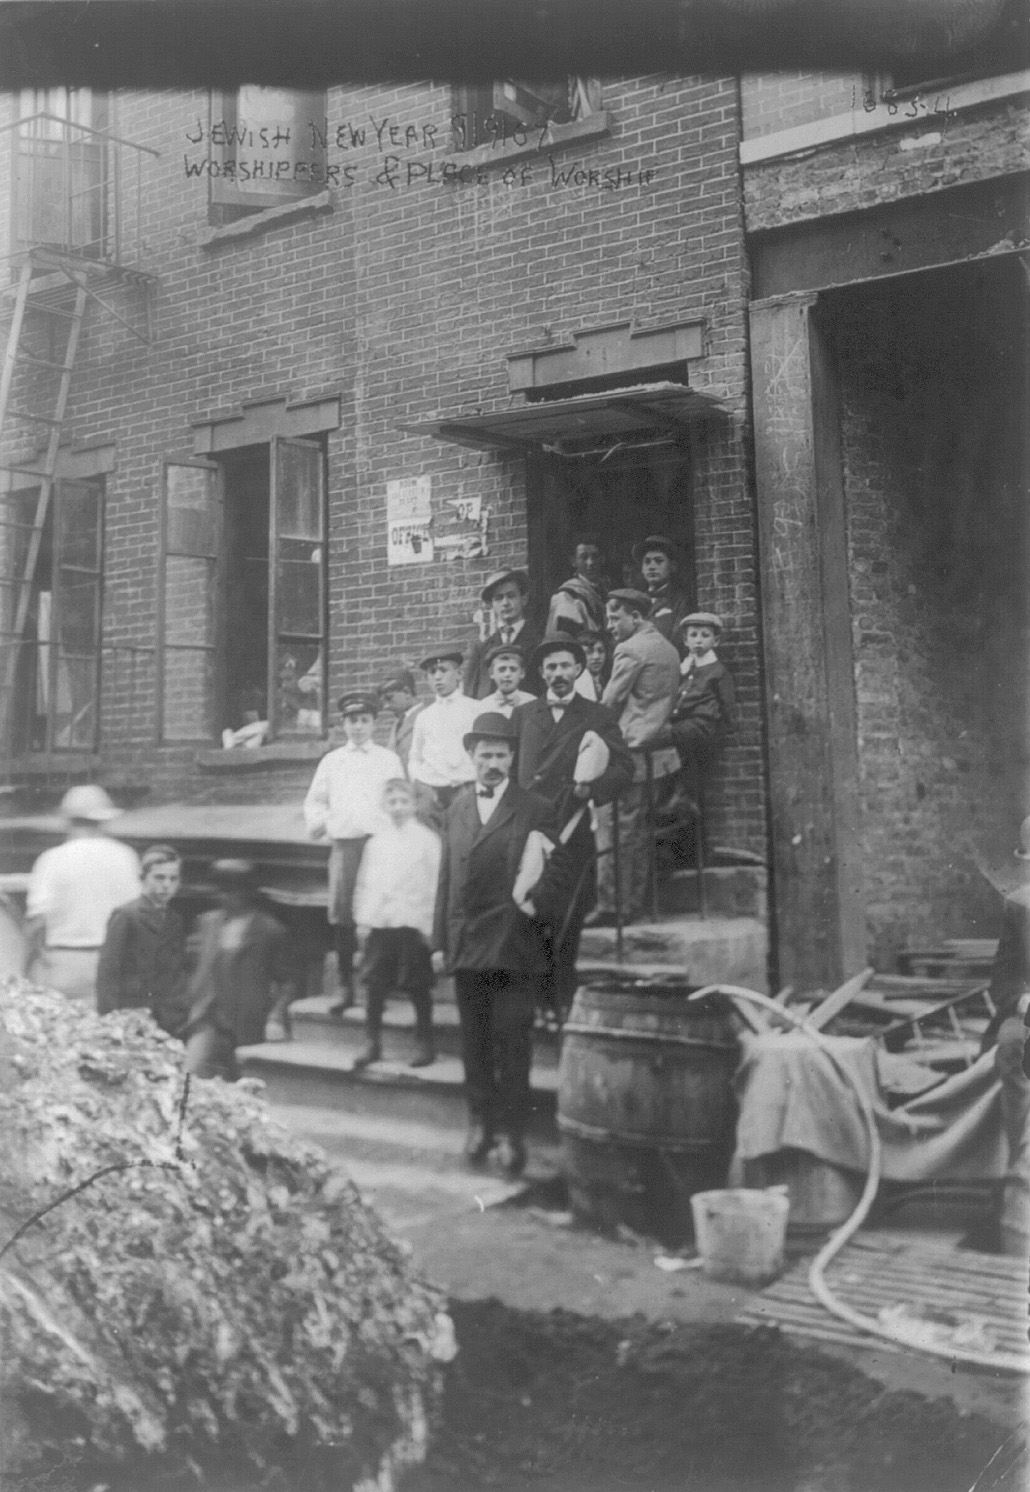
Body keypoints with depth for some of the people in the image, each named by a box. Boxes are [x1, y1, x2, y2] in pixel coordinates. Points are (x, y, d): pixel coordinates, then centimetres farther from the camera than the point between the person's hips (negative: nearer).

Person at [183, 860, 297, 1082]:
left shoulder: (270, 931, -3)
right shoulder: (208, 922, 10)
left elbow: (287, 981, 1)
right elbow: (201, 970, 17)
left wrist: (275, 1016, -11)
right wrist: (194, 1008, 9)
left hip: (248, 1029, -3)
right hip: (208, 1023, 3)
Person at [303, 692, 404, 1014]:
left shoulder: (388, 760, 9)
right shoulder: (331, 761, 15)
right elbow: (314, 800, 19)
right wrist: (316, 822, -1)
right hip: (343, 843, 2)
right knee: (340, 914, -2)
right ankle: (345, 986, 6)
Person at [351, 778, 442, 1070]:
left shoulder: (427, 839, -2)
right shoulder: (376, 842, 11)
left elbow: (434, 884, -5)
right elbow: (363, 884, 14)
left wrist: (429, 924, -9)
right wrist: (362, 920, 7)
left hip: (413, 924, -4)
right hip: (378, 925, 4)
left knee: (419, 987, 3)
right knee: (374, 984, 7)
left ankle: (424, 1044, 15)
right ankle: (371, 1042, 18)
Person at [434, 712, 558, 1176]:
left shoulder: (536, 810, -2)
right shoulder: (457, 808, 12)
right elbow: (447, 877, 12)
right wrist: (441, 940, 10)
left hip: (515, 949, -4)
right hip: (467, 946, 4)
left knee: (512, 1043, -1)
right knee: (474, 1044, 12)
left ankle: (513, 1133, 11)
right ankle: (480, 1122, 27)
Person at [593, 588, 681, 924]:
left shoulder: (630, 649, -11)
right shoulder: (668, 648, 15)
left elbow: (609, 703, -8)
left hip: (629, 751, -9)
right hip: (658, 750, 9)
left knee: (615, 831, -5)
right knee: (639, 830, 11)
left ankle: (610, 905, -3)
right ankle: (634, 903, 14)